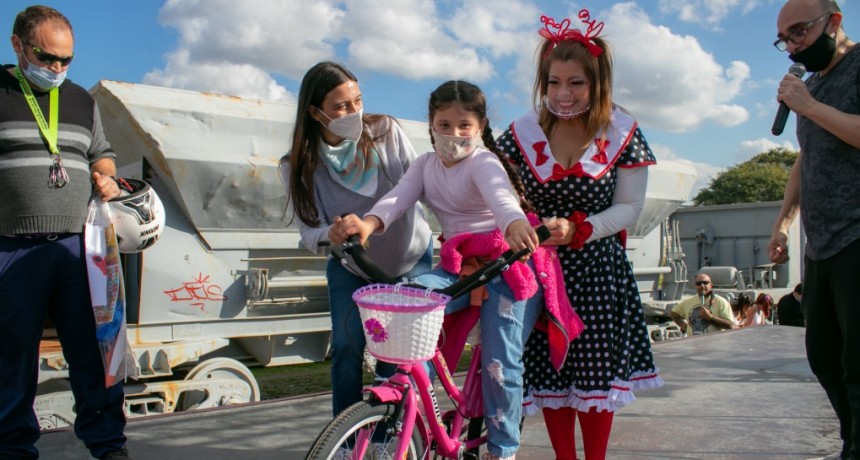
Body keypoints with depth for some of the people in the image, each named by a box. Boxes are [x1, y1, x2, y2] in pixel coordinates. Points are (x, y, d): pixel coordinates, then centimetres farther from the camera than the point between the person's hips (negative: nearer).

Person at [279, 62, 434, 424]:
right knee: (347, 346, -10)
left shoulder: (386, 132, -20)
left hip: (410, 259, 0)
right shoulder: (299, 167, -18)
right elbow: (309, 233, -20)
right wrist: (330, 233, -44)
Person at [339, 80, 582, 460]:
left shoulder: (483, 162, -7)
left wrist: (515, 223, -55)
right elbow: (400, 196, -7)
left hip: (506, 265, -5)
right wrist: (369, 222, -30)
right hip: (459, 265, 5)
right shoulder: (426, 165, 12)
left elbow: (499, 194, -30)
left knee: (500, 363, -9)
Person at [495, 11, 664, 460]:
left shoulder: (621, 133, -5)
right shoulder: (522, 132, -2)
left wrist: (577, 230, -20)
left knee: (596, 371, 2)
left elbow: (629, 206, -5)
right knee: (550, 371, 6)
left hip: (598, 270, -1)